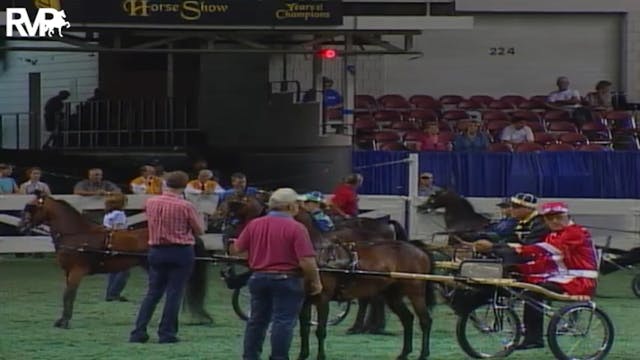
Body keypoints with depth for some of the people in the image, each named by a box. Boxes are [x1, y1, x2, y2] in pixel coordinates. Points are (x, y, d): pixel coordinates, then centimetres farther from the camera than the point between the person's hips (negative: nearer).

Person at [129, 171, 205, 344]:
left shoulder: (150, 203, 0)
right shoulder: (186, 206, -12)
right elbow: (199, 231, -2)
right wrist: (199, 217, 16)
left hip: (157, 251, 4)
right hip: (181, 252, -4)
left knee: (153, 292, 11)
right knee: (174, 294, 2)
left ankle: (139, 332, 5)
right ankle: (166, 333, 0)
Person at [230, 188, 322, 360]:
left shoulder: (254, 224, 1)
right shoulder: (295, 228, -15)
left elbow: (236, 250, 6)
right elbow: (307, 262, -19)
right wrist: (316, 281, -4)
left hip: (258, 278, 5)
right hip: (286, 280, -5)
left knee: (257, 320, 15)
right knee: (283, 322, -1)